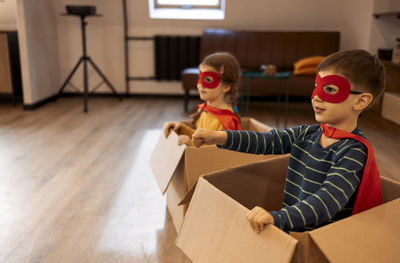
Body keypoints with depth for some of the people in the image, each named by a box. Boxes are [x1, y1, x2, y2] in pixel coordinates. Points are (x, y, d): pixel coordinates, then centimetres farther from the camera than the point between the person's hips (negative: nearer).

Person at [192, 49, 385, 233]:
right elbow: (268, 141, 0)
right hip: (287, 229, 6)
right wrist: (220, 137, -14)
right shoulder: (307, 134, 6)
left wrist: (278, 217, -42)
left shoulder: (353, 152, -16)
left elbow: (328, 200, -28)